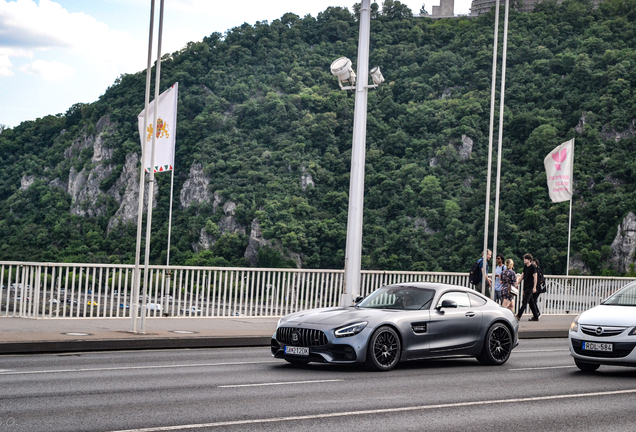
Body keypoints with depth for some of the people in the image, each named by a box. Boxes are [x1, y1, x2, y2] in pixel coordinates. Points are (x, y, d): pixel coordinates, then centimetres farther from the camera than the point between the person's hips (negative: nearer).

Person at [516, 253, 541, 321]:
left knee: (524, 302, -10)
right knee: (531, 302, 11)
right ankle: (536, 317, 16)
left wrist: (534, 287, -15)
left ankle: (518, 316, -14)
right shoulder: (525, 267, 13)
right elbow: (522, 275, 21)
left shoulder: (533, 267, -10)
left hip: (530, 287, -8)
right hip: (526, 287, 8)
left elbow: (535, 277, -12)